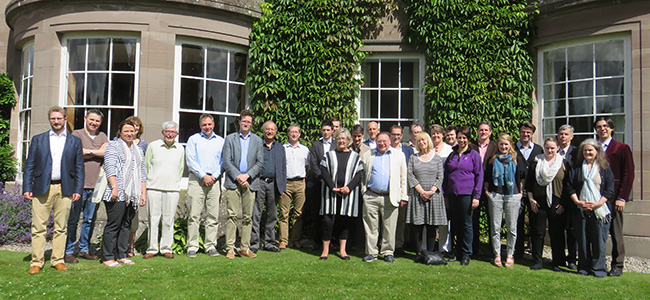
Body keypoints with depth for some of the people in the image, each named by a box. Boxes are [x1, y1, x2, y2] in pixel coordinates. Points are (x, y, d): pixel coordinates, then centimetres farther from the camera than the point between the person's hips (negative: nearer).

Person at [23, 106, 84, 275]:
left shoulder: (75, 141, 11)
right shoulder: (38, 139, 12)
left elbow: (79, 168, 9)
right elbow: (29, 166, 9)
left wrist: (78, 190, 0)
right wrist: (27, 188, -1)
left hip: (64, 190, 0)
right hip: (41, 189, 0)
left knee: (61, 227, 5)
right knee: (38, 227, 0)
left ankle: (58, 260, 14)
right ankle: (36, 262, 7)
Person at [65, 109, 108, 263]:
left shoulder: (102, 136, 16)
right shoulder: (77, 134, 3)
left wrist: (88, 151, -6)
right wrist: (97, 152, -3)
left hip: (95, 185, 4)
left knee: (90, 220, 10)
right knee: (73, 219, -2)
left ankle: (84, 249, 20)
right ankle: (68, 252, 6)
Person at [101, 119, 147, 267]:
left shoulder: (138, 150, 22)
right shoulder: (113, 146, 3)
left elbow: (142, 173, 21)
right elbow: (110, 168, -8)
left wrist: (144, 193, 14)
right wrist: (114, 187, -18)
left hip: (132, 195, 6)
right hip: (117, 194, -6)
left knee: (126, 225, 8)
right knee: (113, 224, -5)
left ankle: (122, 255, 15)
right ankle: (107, 257, 1)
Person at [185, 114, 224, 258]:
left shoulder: (220, 141, 15)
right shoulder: (193, 139, 9)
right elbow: (190, 160, 0)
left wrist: (214, 176, -5)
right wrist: (203, 176, -9)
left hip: (214, 180, 2)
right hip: (196, 180, -2)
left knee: (213, 216, 2)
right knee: (194, 215, -4)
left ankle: (211, 246, 9)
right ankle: (192, 246, 2)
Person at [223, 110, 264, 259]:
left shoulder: (257, 140, 12)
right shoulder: (230, 138, 8)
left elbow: (260, 162, 6)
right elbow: (226, 161, 1)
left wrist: (247, 175, -7)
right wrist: (238, 176, -10)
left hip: (250, 182, 2)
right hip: (233, 181, -2)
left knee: (247, 217, 4)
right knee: (232, 215, -4)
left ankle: (245, 248, 11)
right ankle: (230, 248, 1)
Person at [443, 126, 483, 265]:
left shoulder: (474, 155, 2)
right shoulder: (452, 155, 13)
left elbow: (479, 176, -1)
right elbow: (445, 175, 16)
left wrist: (476, 196, -8)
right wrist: (444, 194, 9)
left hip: (466, 194, -4)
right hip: (452, 194, 4)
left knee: (466, 225, 0)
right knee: (455, 224, 8)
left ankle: (466, 254, 9)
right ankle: (457, 252, 19)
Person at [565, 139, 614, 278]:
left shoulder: (605, 168, 5)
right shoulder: (576, 168, 10)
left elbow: (610, 190, 0)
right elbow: (570, 187, 7)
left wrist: (598, 204, -12)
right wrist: (577, 201, -7)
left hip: (599, 210, -2)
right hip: (581, 210, 2)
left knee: (599, 240, -1)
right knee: (582, 240, 6)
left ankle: (598, 268, 11)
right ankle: (583, 268, 16)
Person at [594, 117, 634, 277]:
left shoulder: (622, 148, 2)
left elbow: (628, 175, -3)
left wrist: (622, 198, -10)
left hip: (614, 198, -3)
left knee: (616, 233, 2)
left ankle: (617, 266, 13)